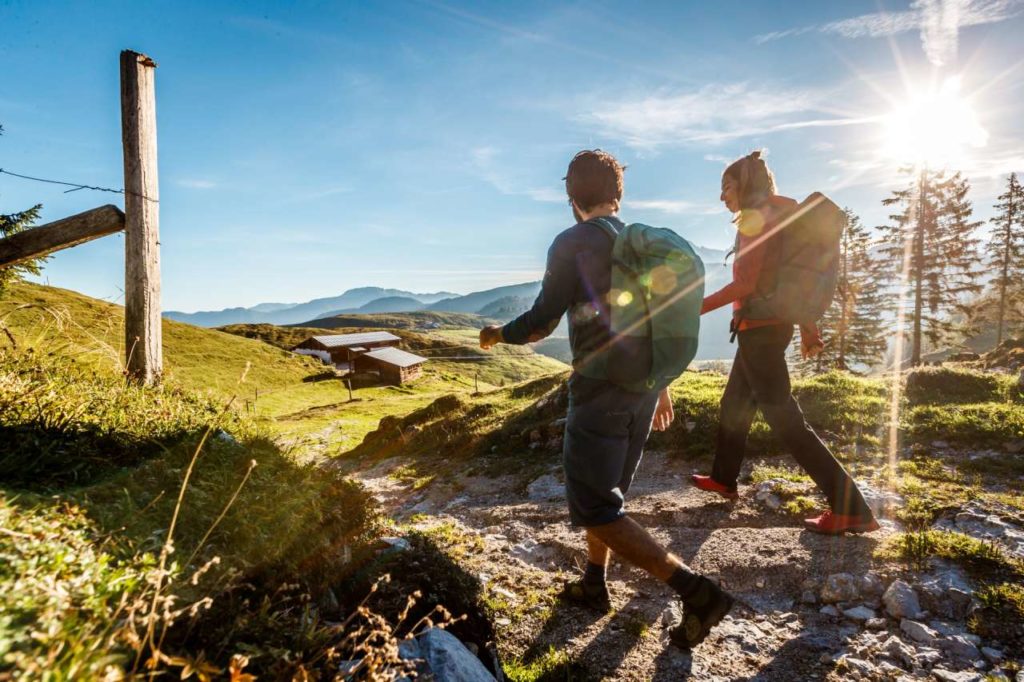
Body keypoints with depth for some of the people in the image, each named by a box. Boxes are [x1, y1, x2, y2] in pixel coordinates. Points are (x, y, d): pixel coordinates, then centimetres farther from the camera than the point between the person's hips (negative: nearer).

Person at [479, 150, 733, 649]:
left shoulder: (573, 244, -11)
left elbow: (541, 323, -12)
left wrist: (496, 335, 8)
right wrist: (660, 387, 23)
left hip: (600, 392, -8)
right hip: (643, 386, 8)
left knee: (594, 508, -1)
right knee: (605, 489, 22)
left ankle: (697, 592, -5)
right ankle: (593, 584, 32)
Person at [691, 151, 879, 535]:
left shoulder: (756, 218, -13)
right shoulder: (775, 217, 15)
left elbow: (744, 284, -20)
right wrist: (808, 328, 20)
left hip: (759, 328, -10)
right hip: (771, 326, 10)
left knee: (785, 420, -6)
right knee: (734, 406, 21)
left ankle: (850, 510, -2)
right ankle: (723, 479, 37)